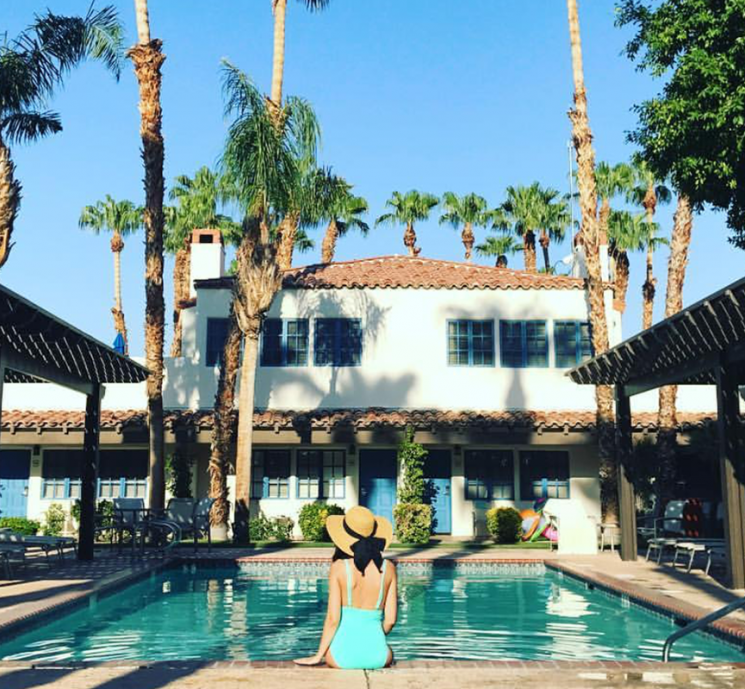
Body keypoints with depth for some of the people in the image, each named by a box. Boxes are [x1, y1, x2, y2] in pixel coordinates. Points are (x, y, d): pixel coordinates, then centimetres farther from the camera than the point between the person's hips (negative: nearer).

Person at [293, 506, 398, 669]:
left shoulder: (339, 567, -8)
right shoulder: (388, 568, -1)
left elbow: (332, 619, -9)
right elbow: (390, 619, 1)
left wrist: (318, 656, 4)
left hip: (343, 656, -1)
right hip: (377, 656, 1)